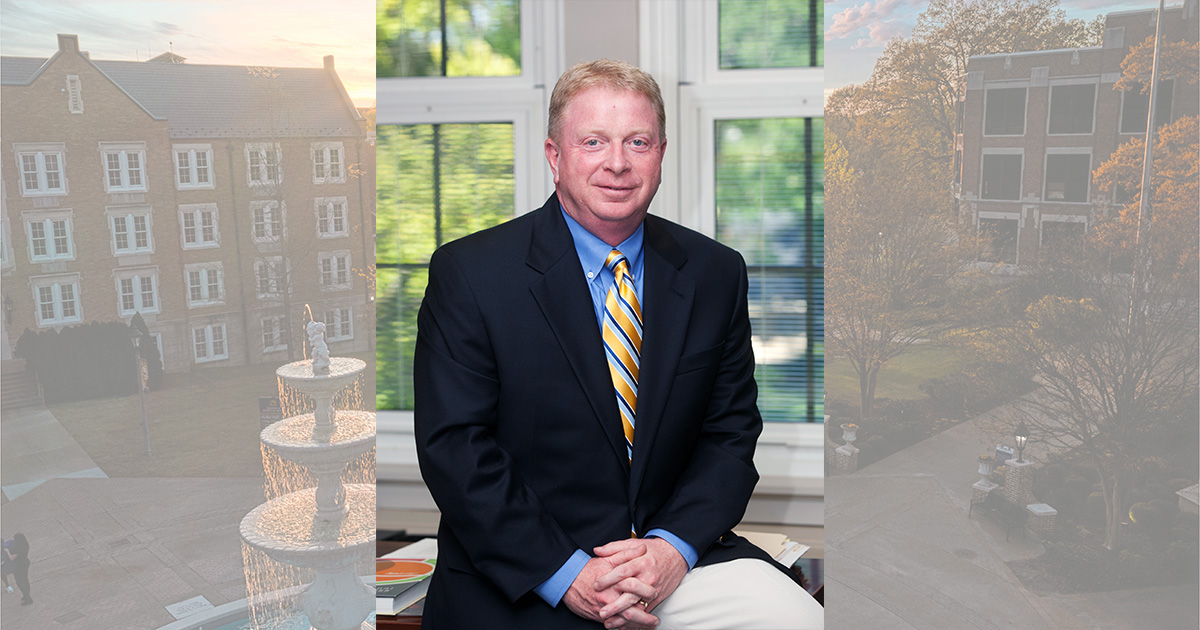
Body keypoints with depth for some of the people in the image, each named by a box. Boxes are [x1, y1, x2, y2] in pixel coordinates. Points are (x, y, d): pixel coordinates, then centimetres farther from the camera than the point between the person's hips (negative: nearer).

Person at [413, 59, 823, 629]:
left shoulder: (716, 273, 4)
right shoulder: (467, 273, -6)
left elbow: (730, 432, 5)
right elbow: (452, 447, -9)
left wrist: (674, 545, -11)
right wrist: (565, 573, -16)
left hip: (674, 555, 3)